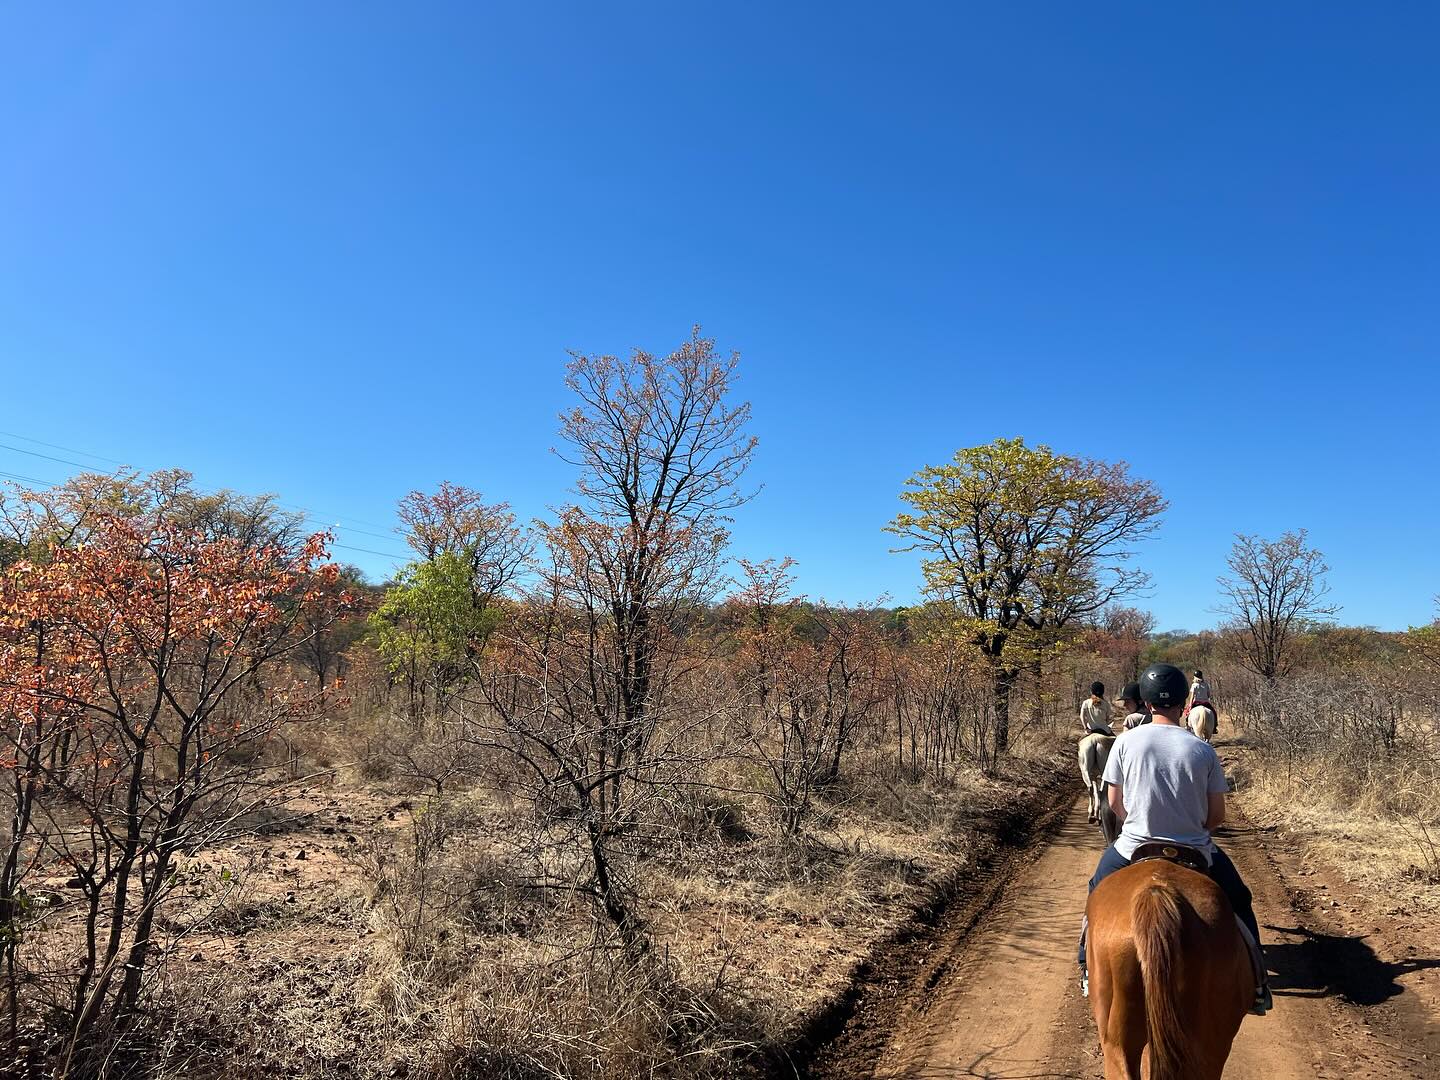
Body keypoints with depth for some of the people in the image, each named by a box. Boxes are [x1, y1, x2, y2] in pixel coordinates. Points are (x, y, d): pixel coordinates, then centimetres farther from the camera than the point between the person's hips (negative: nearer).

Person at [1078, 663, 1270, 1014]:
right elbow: (1217, 815, -3)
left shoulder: (1126, 742, -10)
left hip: (1134, 847, 0)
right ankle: (1255, 982, 32)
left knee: (1099, 889, 28)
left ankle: (1088, 970, 34)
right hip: (1194, 850, 0)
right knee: (1238, 900, 28)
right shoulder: (1203, 750, -10)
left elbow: (1115, 803, -2)